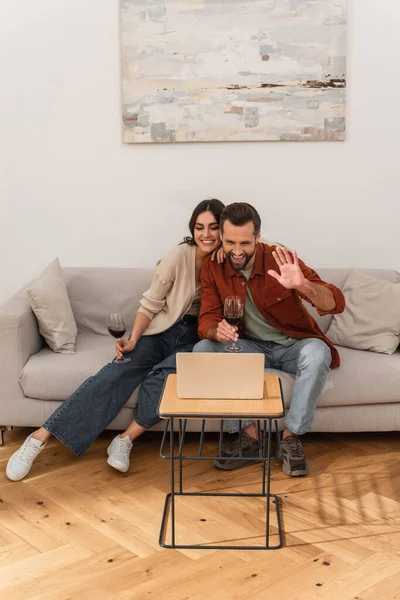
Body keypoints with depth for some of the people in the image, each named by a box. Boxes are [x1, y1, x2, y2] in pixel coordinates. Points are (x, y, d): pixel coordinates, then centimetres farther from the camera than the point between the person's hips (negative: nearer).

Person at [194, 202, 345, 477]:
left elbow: (337, 304, -26)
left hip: (293, 346, -2)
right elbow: (207, 320, -12)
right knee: (202, 350, -22)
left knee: (317, 353, -34)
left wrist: (302, 285, -47)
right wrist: (217, 331, -38)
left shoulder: (279, 261, -20)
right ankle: (249, 434, -18)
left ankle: (291, 438, -19)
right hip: (250, 346, 3)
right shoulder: (213, 267, -10)